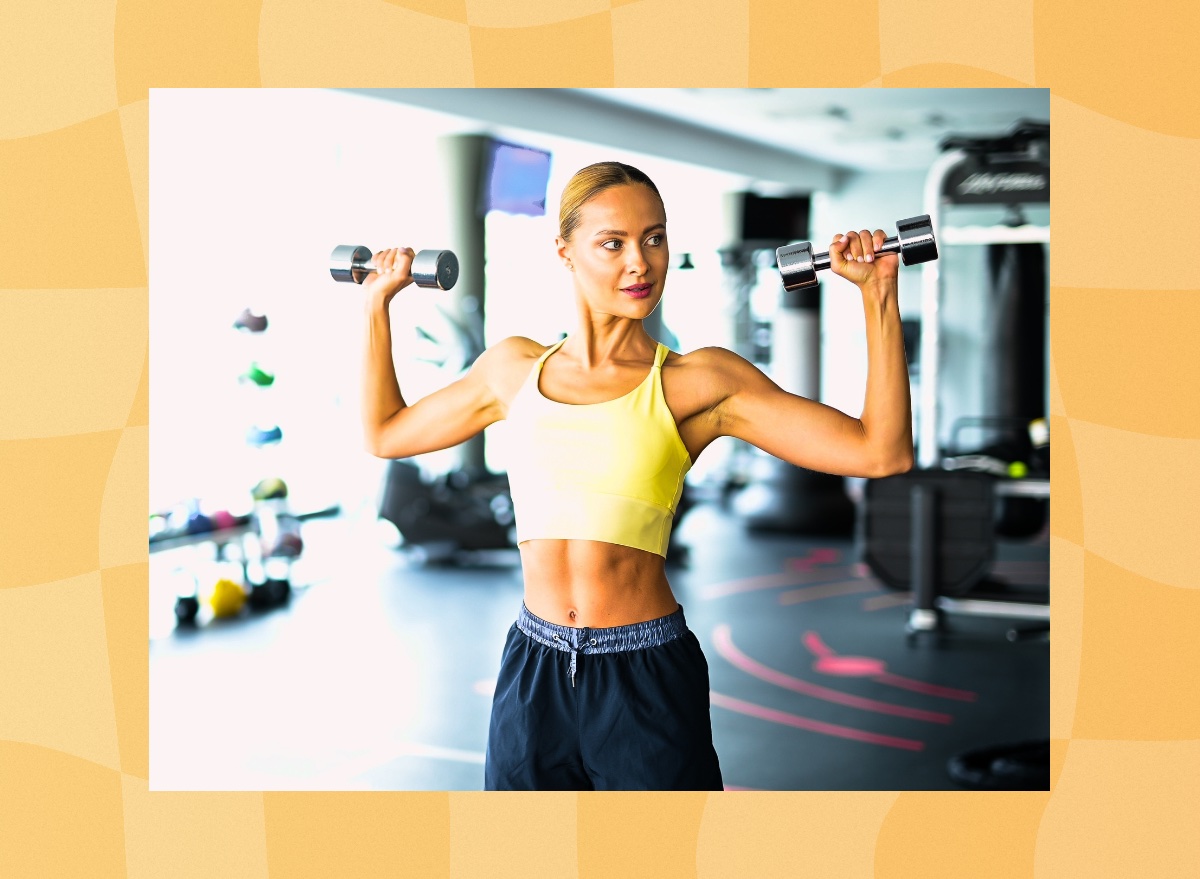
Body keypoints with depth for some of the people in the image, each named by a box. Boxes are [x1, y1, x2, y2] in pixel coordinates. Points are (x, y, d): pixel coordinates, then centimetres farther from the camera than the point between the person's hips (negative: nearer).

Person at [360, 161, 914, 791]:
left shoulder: (700, 382, -5)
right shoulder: (515, 368, 6)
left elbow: (882, 451, -11)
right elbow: (385, 432, 21)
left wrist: (876, 292, -14)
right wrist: (378, 302, 19)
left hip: (649, 687, -3)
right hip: (533, 675, 3)